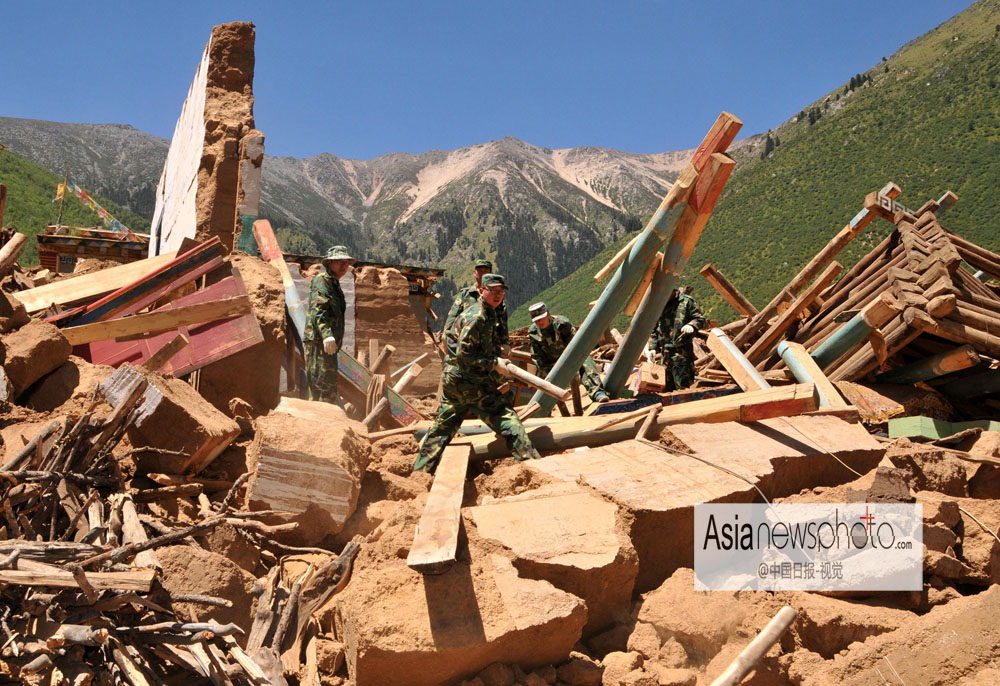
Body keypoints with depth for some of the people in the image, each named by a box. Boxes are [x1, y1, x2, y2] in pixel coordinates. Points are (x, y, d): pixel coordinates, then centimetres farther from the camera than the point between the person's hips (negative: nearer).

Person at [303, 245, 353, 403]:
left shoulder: (334, 283, 24)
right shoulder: (322, 280, -7)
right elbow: (317, 309, -21)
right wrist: (327, 334, -34)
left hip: (328, 343, 11)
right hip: (320, 342, -11)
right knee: (326, 390, -14)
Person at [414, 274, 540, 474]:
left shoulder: (488, 315, 16)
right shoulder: (476, 317, -16)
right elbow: (463, 355, -21)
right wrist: (494, 363, -17)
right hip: (471, 382, -10)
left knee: (443, 426, 16)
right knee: (507, 418, -8)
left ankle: (421, 469, 22)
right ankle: (529, 459, -9)